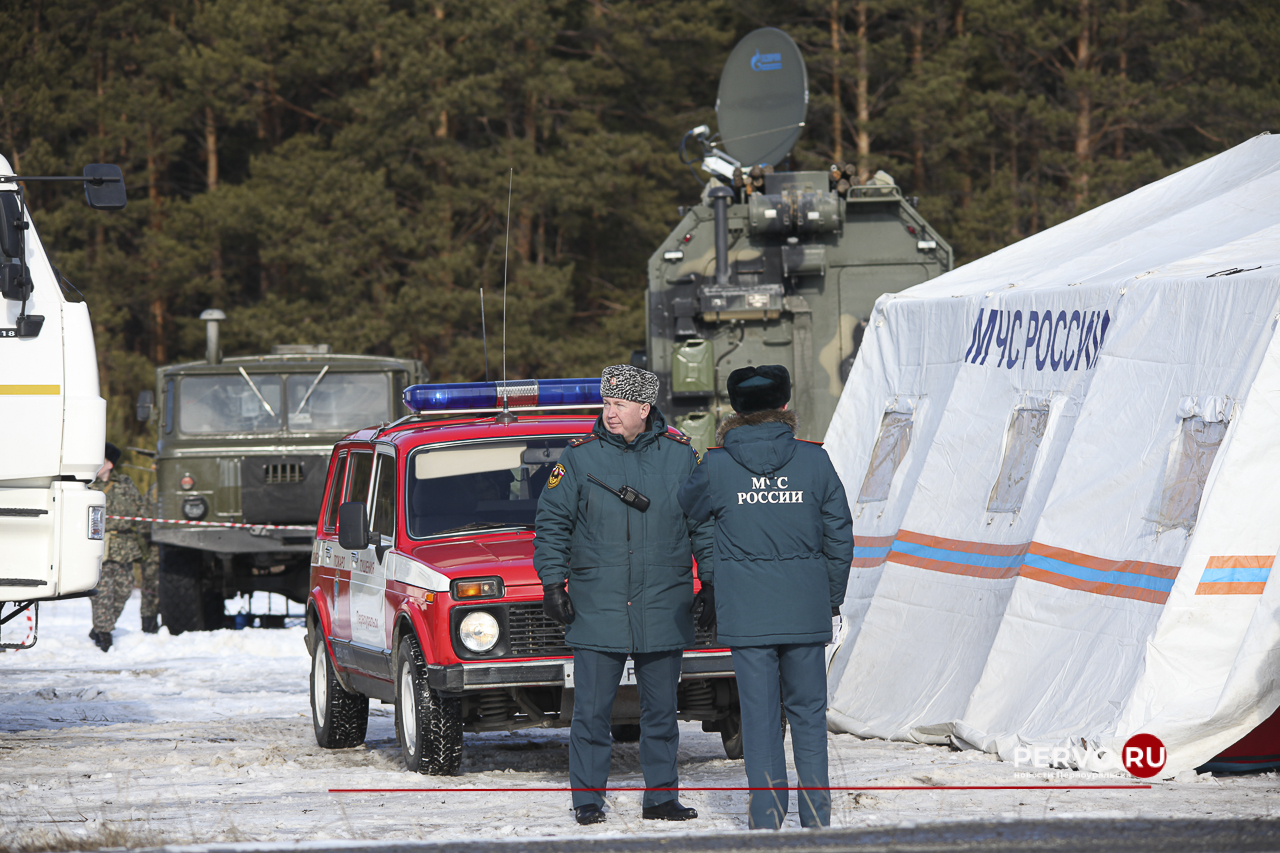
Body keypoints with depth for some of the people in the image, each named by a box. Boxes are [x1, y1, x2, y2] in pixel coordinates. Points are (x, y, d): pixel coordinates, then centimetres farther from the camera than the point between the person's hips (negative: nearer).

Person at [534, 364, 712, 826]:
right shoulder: (579, 457, 1)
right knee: (592, 711, -2)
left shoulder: (680, 456, 4)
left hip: (664, 610, 1)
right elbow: (552, 523, 4)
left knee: (661, 710, 8)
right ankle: (587, 800, 5)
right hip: (596, 610, -1)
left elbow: (705, 524, 10)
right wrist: (552, 582, -4)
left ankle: (661, 796, 16)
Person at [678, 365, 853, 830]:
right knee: (808, 711, 9)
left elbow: (688, 506, 15)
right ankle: (815, 813, 8)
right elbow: (839, 535, 2)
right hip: (805, 609, 1)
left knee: (759, 712, 4)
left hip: (746, 611, -1)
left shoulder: (718, 466, -5)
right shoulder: (814, 460, -3)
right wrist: (832, 597, 14)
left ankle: (767, 814, 4)